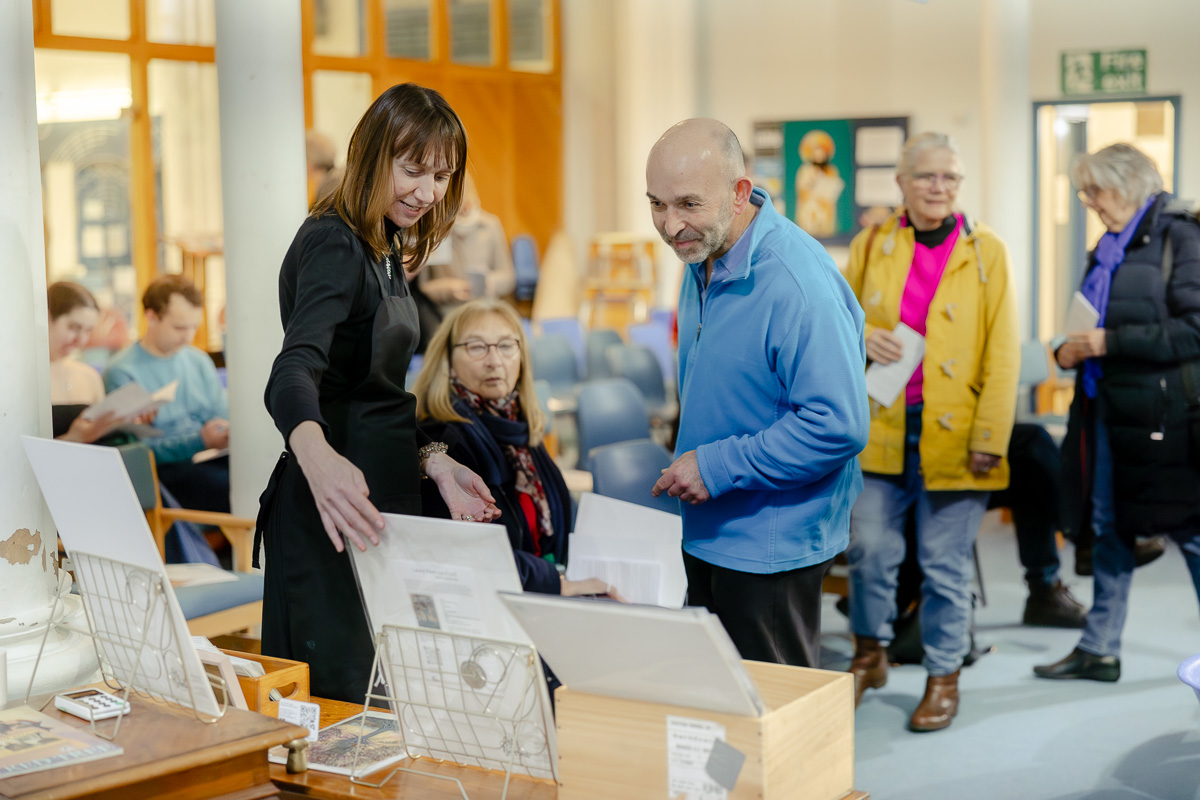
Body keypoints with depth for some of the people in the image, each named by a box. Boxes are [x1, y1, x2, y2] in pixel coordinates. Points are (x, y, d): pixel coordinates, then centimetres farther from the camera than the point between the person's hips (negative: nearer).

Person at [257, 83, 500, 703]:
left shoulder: (385, 251, 14)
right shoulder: (334, 246, -14)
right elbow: (293, 370, -32)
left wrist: (435, 464, 7)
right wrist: (317, 458, -52)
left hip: (382, 502, 10)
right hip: (338, 512, -10)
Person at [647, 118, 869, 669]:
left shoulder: (798, 284, -26)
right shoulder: (703, 256, 4)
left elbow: (838, 427, -28)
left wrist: (718, 467, -23)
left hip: (771, 548, -9)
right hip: (705, 535, 9)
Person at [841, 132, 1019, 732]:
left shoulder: (986, 252, 1)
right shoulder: (870, 246, 7)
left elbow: (1002, 354, -2)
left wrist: (991, 437, -8)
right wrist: (861, 337, -7)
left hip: (951, 435, -2)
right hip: (880, 429, 2)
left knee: (945, 565, 4)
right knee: (869, 549, 3)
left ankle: (944, 677, 21)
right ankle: (869, 654, 27)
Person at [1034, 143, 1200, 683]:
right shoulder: (1110, 247, 15)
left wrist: (1111, 342, -19)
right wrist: (1069, 351, 3)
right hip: (1108, 409, 8)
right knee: (1109, 531, 13)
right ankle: (1099, 648, 21)